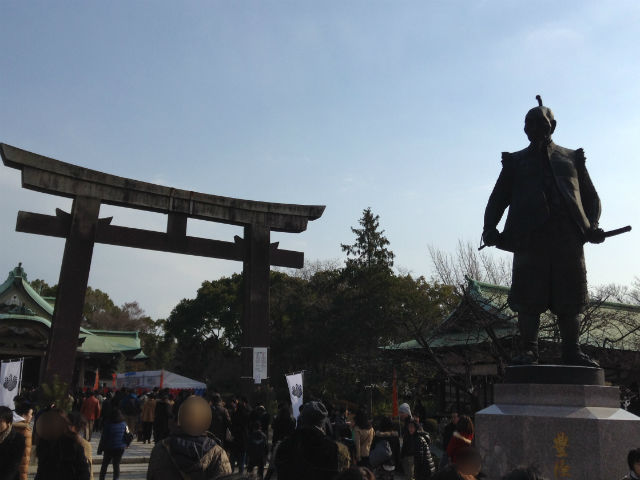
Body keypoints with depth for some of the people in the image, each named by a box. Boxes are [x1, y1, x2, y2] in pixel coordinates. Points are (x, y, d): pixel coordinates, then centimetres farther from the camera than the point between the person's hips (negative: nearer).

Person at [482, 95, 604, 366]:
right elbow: (498, 199, 13)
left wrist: (592, 225, 0)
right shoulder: (515, 162, 21)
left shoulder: (572, 158, 24)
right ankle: (528, 351, -1)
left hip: (568, 234, 1)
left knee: (570, 296, 0)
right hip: (530, 233, -1)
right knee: (528, 297, -6)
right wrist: (490, 228, -5)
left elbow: (590, 196, 20)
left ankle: (572, 351, 8)